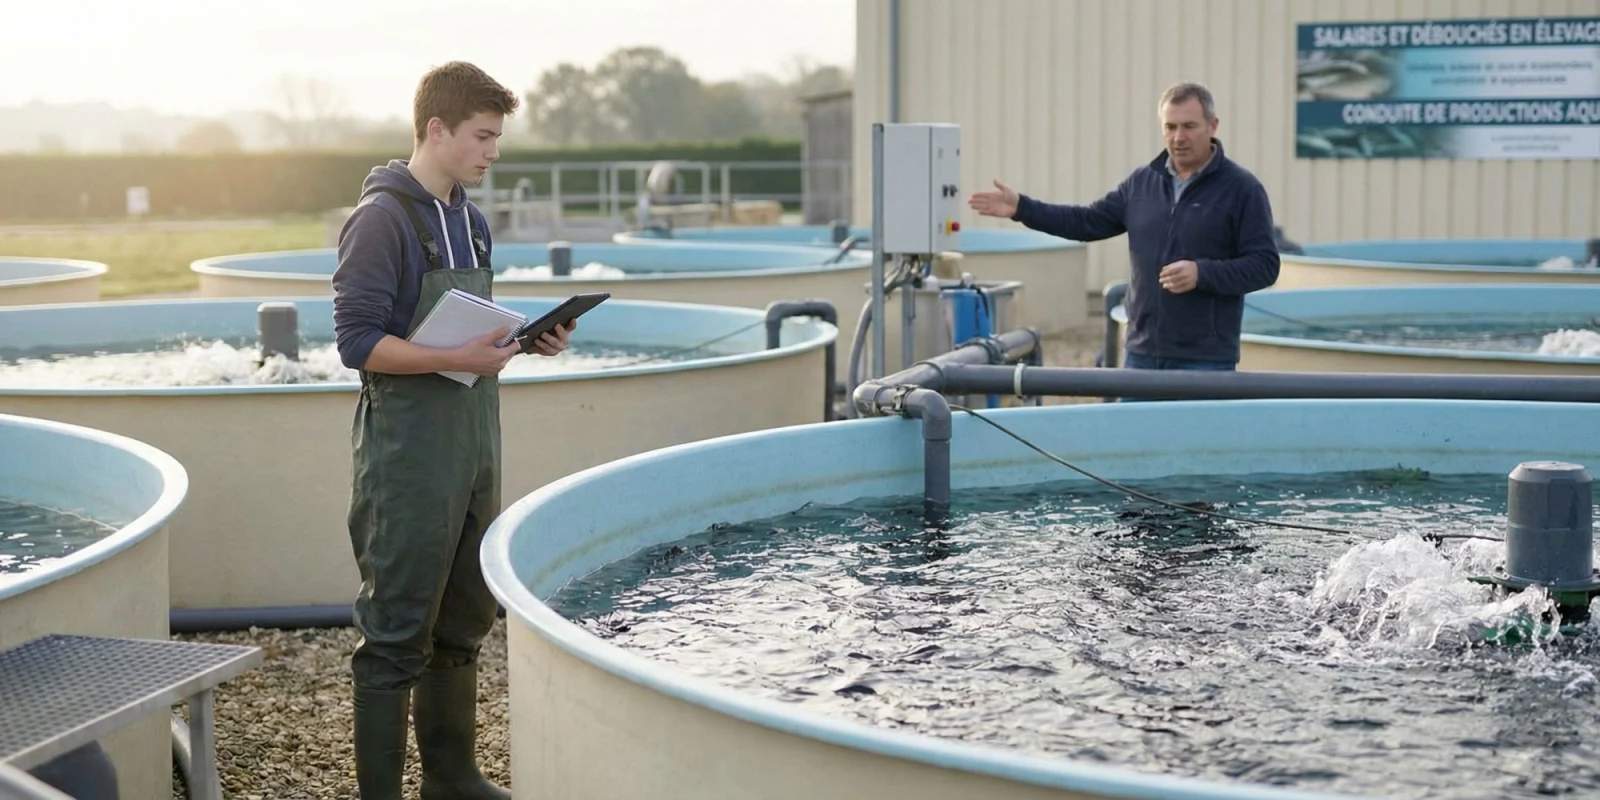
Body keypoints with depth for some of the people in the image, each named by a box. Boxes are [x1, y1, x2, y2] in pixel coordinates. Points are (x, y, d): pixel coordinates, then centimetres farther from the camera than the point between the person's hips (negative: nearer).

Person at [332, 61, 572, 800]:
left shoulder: (468, 219, 14)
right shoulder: (384, 218, -13)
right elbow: (358, 342, -17)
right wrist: (458, 359, -25)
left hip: (473, 448, 9)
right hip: (409, 456, -9)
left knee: (462, 624, 17)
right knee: (397, 634, -3)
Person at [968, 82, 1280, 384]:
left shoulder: (1242, 188, -5)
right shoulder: (1142, 181, 11)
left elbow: (1264, 265, -8)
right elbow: (1089, 222, 15)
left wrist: (1202, 273, -21)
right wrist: (1022, 208, 8)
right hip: (1141, 354, 5)